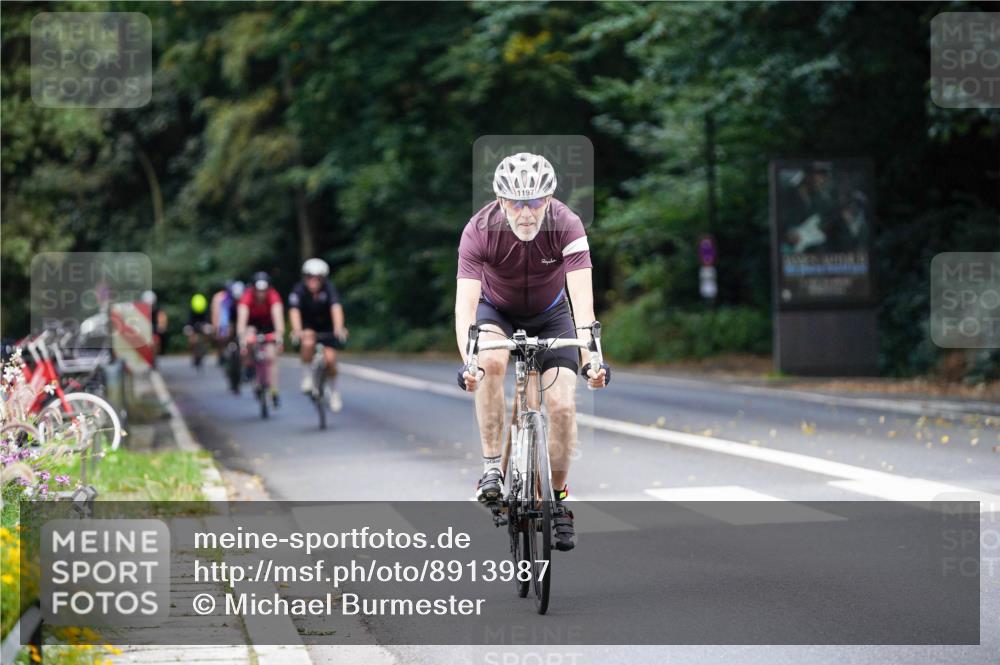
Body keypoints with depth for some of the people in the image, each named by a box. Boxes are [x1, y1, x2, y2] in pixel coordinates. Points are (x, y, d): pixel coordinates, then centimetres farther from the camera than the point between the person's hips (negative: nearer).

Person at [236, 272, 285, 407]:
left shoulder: (273, 296, -32)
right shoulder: (247, 297, -32)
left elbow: (278, 315, -43)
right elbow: (242, 317, -42)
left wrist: (279, 335, -58)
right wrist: (242, 337, -56)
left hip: (268, 324, 0)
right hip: (252, 323, 0)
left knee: (271, 356, -13)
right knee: (250, 341, -32)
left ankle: (274, 392, -9)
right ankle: (249, 365, -6)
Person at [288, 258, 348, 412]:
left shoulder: (329, 288, -27)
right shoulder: (299, 290, -26)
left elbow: (336, 308, -42)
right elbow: (294, 311, -40)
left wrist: (339, 329, -60)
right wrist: (297, 331, -58)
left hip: (326, 326, 1)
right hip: (307, 326, 0)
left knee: (330, 358, -14)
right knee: (308, 343, -33)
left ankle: (334, 391, 12)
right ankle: (307, 376, -11)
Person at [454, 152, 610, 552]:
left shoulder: (567, 226, -29)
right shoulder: (479, 230, -30)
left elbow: (582, 296, -37)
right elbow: (465, 300, -36)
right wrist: (468, 361, -51)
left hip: (550, 314, 1)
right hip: (496, 311, -1)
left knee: (562, 406, -14)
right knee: (491, 362, -34)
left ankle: (557, 497, 7)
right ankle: (492, 466, -20)